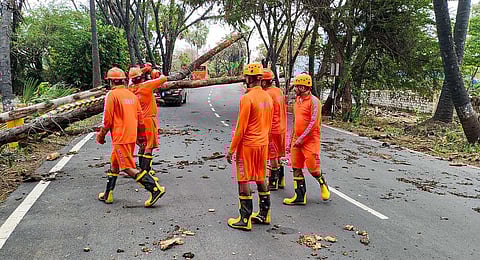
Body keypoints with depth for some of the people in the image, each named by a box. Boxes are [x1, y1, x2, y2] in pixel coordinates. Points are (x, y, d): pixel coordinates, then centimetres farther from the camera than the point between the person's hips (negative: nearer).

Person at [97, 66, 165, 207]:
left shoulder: (112, 95, -10)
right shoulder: (132, 95, 11)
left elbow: (108, 119, -11)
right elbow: (140, 117, 14)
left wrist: (101, 135, 4)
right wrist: (141, 135, 23)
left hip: (120, 137, -8)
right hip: (131, 136, 8)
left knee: (128, 168, -7)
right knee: (114, 164, 19)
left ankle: (155, 188, -13)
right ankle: (108, 195, 28)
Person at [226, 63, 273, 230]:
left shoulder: (247, 98, -16)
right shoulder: (268, 97, 7)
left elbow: (241, 128, -17)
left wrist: (231, 150, -10)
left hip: (247, 145, -7)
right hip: (263, 144, 8)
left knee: (243, 181, 1)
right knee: (260, 179, 17)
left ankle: (245, 220, 7)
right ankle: (264, 215, 26)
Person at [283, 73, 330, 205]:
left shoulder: (313, 101, -10)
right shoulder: (297, 101, 15)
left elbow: (314, 123, -17)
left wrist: (302, 138, -18)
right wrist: (291, 141, 20)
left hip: (310, 140, -8)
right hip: (297, 140, 8)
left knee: (312, 167, -4)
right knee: (296, 168, 6)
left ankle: (322, 183, 27)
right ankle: (300, 196, 14)